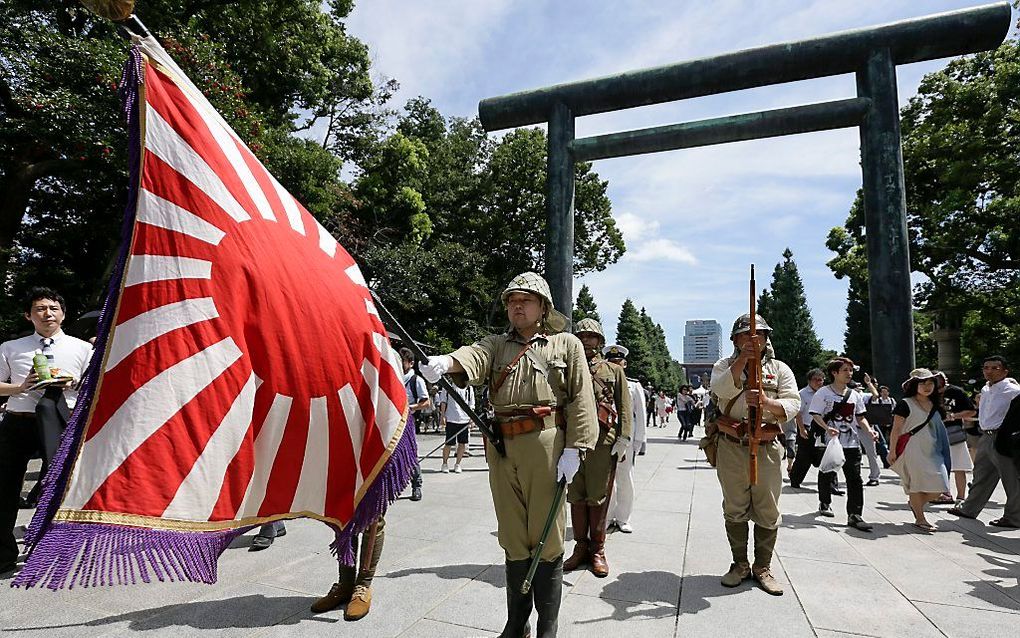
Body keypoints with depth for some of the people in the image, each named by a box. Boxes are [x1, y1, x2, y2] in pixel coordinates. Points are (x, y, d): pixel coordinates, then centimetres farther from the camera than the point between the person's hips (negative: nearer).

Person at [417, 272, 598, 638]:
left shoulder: (566, 344, 9)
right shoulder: (496, 344, 17)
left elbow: (581, 400, 0)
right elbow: (473, 357, -8)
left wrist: (573, 450, -10)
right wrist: (445, 361, -31)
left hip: (546, 445, -3)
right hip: (500, 448, 3)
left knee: (545, 538, 3)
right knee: (513, 538, 14)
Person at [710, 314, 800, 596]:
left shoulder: (780, 369, 8)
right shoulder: (725, 365, 5)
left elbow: (793, 404, -6)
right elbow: (720, 390, -17)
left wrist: (766, 402, -25)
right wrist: (743, 359, -25)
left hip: (767, 448, 1)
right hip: (731, 448, 0)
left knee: (768, 512, 8)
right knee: (735, 510, 10)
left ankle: (762, 568, 24)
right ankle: (740, 565, 25)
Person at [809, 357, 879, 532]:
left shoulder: (855, 395, 12)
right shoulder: (823, 393, -4)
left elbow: (860, 417, 15)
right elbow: (816, 415, -8)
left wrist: (869, 431, -3)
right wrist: (827, 428, -24)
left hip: (851, 443, 4)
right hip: (828, 441, -3)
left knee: (855, 479, -4)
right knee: (827, 475, 9)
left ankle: (854, 515, 0)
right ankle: (825, 504, 31)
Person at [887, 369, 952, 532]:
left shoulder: (935, 404, 13)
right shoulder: (905, 404, -8)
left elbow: (939, 428, 22)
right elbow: (896, 429, -9)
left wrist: (943, 450, 21)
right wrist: (892, 451, -12)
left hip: (932, 451, 7)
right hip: (913, 450, -6)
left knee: (938, 487, 1)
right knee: (918, 484, -1)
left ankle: (915, 503, 27)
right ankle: (920, 519, 13)